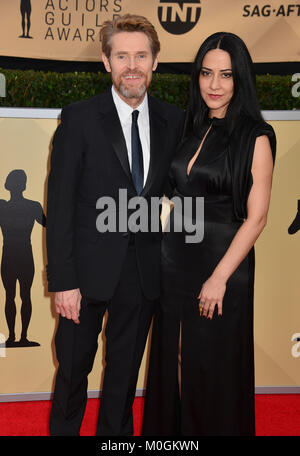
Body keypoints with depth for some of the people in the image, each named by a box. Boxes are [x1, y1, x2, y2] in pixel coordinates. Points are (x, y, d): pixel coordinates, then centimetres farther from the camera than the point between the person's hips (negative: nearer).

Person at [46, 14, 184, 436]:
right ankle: (63, 429, 39)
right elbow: (60, 204, -8)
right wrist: (62, 280, -12)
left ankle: (116, 434, 39)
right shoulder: (79, 119, -7)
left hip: (145, 271, 3)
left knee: (125, 371, 18)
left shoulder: (173, 120, 3)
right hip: (91, 270, -2)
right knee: (73, 368, 14)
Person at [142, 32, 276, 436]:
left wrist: (219, 278, -17)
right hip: (175, 261, 6)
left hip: (223, 263, -5)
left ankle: (218, 427, 31)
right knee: (173, 361, 16)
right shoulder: (190, 129, 8)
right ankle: (173, 429, 36)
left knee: (215, 368, 8)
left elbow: (256, 217, -13)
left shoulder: (254, 138, -10)